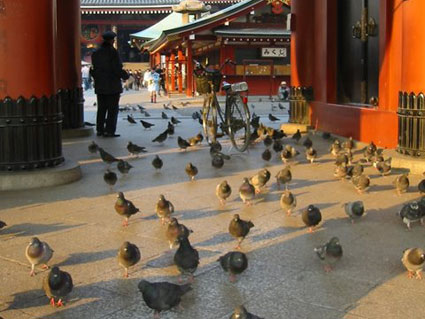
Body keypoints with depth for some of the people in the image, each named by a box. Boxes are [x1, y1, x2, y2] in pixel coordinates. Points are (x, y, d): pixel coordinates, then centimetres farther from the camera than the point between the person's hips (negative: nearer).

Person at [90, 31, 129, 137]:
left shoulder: (96, 53, 7)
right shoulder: (113, 52, -12)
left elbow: (94, 69, 7)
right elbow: (117, 69, -16)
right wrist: (125, 76, 0)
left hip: (100, 86, 6)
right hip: (113, 85, -6)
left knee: (101, 108, 13)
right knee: (112, 109, -1)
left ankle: (100, 129, 16)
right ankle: (109, 131, -4)